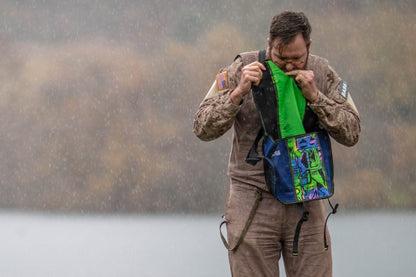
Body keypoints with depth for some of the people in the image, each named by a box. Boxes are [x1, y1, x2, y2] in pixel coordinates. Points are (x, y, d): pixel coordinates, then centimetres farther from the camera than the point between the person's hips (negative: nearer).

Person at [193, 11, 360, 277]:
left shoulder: (322, 73, 3)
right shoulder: (243, 69, -3)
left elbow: (352, 133, -3)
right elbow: (203, 128, -5)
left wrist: (315, 97, -15)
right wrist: (238, 93, -19)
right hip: (253, 204, -1)